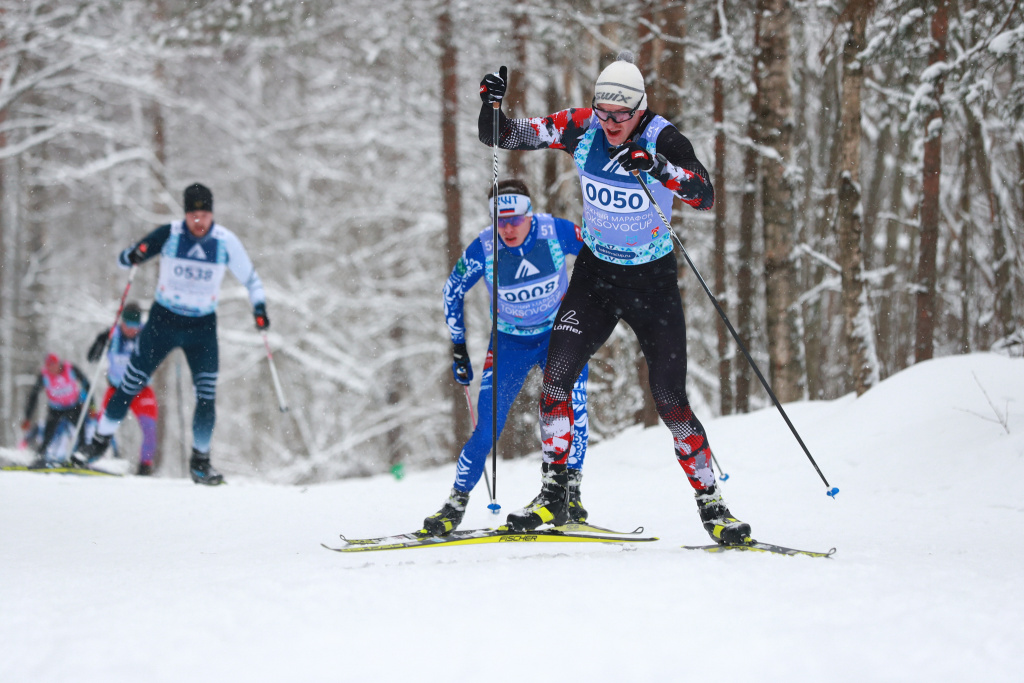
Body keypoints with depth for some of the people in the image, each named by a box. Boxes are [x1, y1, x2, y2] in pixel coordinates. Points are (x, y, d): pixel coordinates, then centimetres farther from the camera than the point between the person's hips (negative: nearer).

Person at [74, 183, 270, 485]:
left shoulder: (226, 241, -10)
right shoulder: (169, 234, -12)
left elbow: (249, 278, 4)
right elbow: (123, 259, -8)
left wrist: (259, 307, -10)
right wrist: (133, 256, -31)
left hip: (203, 327, 1)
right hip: (163, 321, -1)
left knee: (207, 397, -6)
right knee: (131, 385, 1)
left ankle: (200, 461, 8)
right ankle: (100, 441, 17)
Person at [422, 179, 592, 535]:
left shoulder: (557, 232, -22)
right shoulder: (484, 248, -21)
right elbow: (452, 293, -3)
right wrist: (458, 347, -2)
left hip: (560, 334, 0)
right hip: (510, 342, 0)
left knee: (572, 407, -22)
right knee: (487, 426, -9)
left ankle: (569, 494, -13)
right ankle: (455, 505, 5)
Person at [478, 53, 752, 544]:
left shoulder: (663, 139, -18)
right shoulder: (581, 128, -10)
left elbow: (705, 196, -33)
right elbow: (501, 136, -6)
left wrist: (658, 167, -49)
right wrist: (492, 104, -27)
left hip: (652, 281, -3)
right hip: (595, 273, 3)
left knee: (670, 400, -7)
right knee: (556, 375, -13)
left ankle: (710, 504, 6)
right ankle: (553, 492, -2)